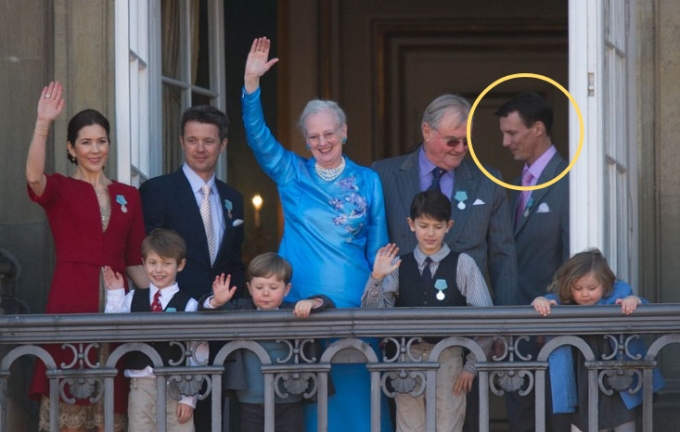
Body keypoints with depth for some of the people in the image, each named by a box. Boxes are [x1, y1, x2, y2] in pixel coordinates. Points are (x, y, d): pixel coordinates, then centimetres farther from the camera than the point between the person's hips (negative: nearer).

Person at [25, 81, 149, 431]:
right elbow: (33, 176, -21)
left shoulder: (128, 196, 15)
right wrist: (43, 124, -31)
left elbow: (135, 261, 16)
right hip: (70, 304, -3)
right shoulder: (59, 190, 3)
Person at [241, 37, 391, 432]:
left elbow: (378, 248, 9)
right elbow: (258, 135, -7)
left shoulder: (368, 181, 8)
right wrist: (252, 83, -20)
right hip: (299, 306, 0)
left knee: (353, 393, -1)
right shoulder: (291, 174, 7)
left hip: (354, 308, 0)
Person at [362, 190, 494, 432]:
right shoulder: (398, 266, 6)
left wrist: (472, 365, -3)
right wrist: (376, 278, -16)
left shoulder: (463, 265, 0)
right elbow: (372, 313, 0)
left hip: (448, 358, -2)